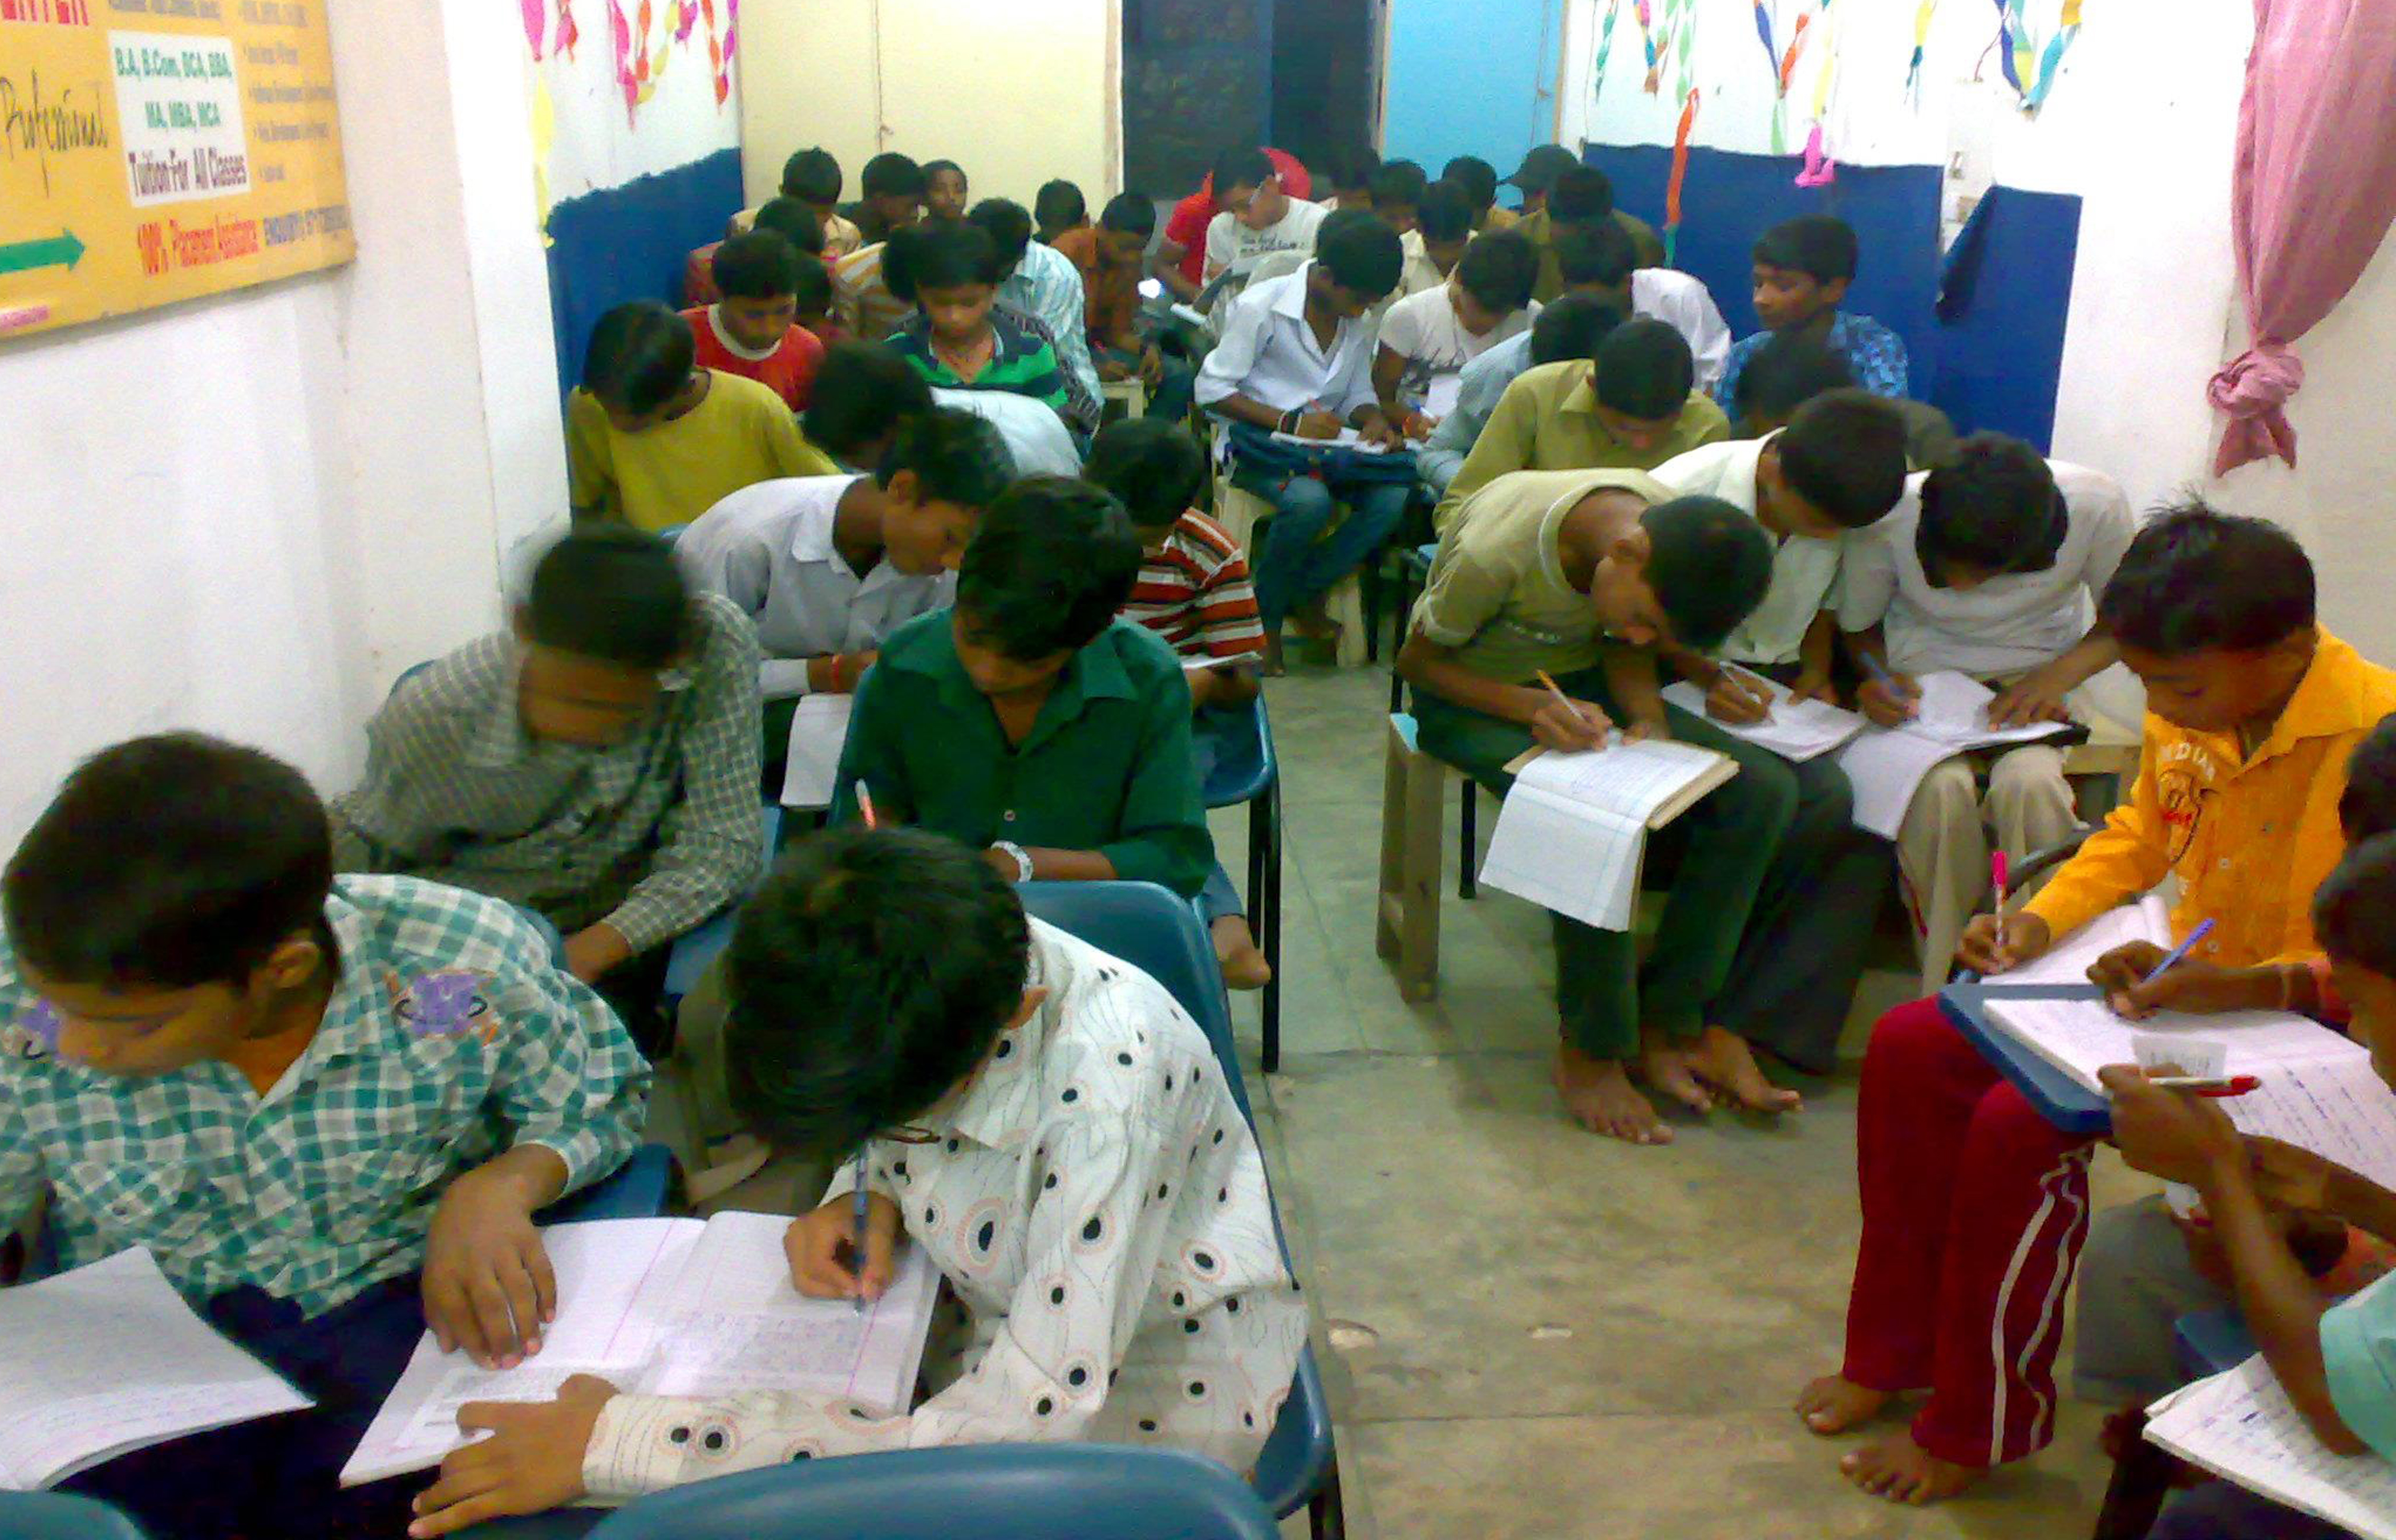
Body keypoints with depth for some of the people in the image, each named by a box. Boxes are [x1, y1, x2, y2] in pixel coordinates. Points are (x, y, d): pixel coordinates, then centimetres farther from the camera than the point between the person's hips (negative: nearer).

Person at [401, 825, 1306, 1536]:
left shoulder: (1104, 1092, -36)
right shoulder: (903, 983, -18)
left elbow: (1018, 1434, -39)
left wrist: (620, 1445, -37)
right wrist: (866, 1198, -18)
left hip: (1152, 1384, -6)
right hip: (1004, 1323, 6)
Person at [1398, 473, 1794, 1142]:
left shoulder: (1680, 532, -15)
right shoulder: (1495, 551, -32)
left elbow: (1620, 649, 1)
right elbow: (1417, 660, -17)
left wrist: (1648, 718, -20)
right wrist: (1531, 708, -33)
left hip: (1576, 678, 6)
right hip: (1471, 694, -6)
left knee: (1762, 789, -15)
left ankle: (1667, 1022, -6)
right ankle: (1591, 1048, -12)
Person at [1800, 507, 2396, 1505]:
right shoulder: (2190, 710, -3)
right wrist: (2039, 919, -4)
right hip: (2167, 985, 8)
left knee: (2021, 1126, -25)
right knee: (1910, 1048, -4)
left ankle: (1981, 1427, -2)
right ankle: (1896, 1349, 11)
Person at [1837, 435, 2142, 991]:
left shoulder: (2096, 505, -20)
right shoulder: (1888, 515, -21)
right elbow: (1859, 626, 0)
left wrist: (2059, 674, -19)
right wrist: (1874, 679, -22)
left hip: (2039, 681, 1)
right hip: (1924, 685, 0)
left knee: (2029, 783, -34)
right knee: (1941, 789, -35)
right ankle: (1944, 996, -19)